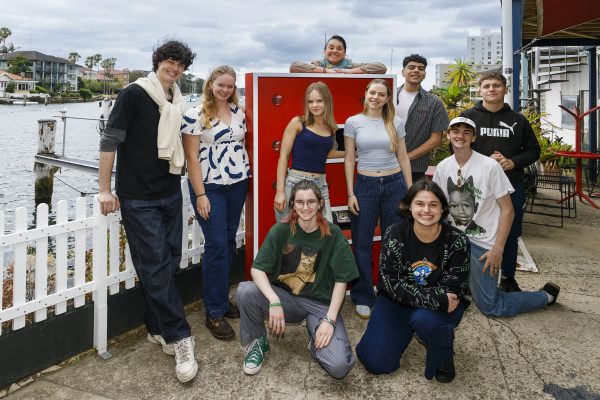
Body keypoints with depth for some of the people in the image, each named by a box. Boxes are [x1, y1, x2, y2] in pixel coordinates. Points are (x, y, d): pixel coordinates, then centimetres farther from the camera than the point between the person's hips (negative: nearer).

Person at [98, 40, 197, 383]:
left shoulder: (178, 103, 10)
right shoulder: (134, 94, -7)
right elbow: (110, 141, -9)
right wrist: (105, 189, -11)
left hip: (171, 195, 6)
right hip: (139, 199, -6)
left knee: (169, 263, 9)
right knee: (156, 267, -6)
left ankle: (158, 329, 23)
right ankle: (179, 337, 0)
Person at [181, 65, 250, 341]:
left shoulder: (238, 112, 9)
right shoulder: (196, 115, -8)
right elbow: (191, 157, -11)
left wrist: (246, 176, 13)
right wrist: (200, 195, -14)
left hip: (237, 184, 6)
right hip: (209, 187, -5)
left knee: (229, 242, 11)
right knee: (217, 246, -5)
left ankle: (222, 298, 27)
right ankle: (214, 313, 7)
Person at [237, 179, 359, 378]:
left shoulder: (333, 235, -9)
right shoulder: (281, 231, -8)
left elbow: (341, 280, -7)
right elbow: (257, 269, -12)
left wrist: (329, 320, -16)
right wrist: (274, 302, -28)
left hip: (321, 303, -1)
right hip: (285, 296, 1)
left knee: (340, 366, -24)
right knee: (245, 291, -28)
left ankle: (316, 339, 12)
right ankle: (257, 341, 1)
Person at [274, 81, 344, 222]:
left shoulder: (331, 128, 10)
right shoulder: (297, 123, -3)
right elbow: (283, 155, -4)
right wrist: (280, 190, -9)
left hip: (320, 185, 4)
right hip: (295, 183, -4)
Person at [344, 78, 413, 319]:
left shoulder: (396, 123, 4)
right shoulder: (353, 122, 0)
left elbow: (403, 158, 8)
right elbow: (349, 159, 1)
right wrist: (350, 194, -4)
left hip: (394, 184, 2)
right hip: (365, 185, -1)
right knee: (362, 243, 4)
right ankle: (363, 297, 17)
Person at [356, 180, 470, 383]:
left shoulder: (457, 240, -18)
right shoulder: (395, 234, -17)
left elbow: (451, 289, -15)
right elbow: (391, 283, -21)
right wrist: (436, 299, -28)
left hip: (443, 306, -1)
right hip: (397, 301, 2)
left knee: (424, 319, -37)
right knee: (376, 362, -6)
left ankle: (444, 355, -1)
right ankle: (409, 327, 24)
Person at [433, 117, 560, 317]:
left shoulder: (489, 166, -13)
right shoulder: (443, 167, 1)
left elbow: (507, 210, -11)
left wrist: (497, 250, -15)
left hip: (482, 242, -5)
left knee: (489, 307, -2)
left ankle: (546, 295, 18)